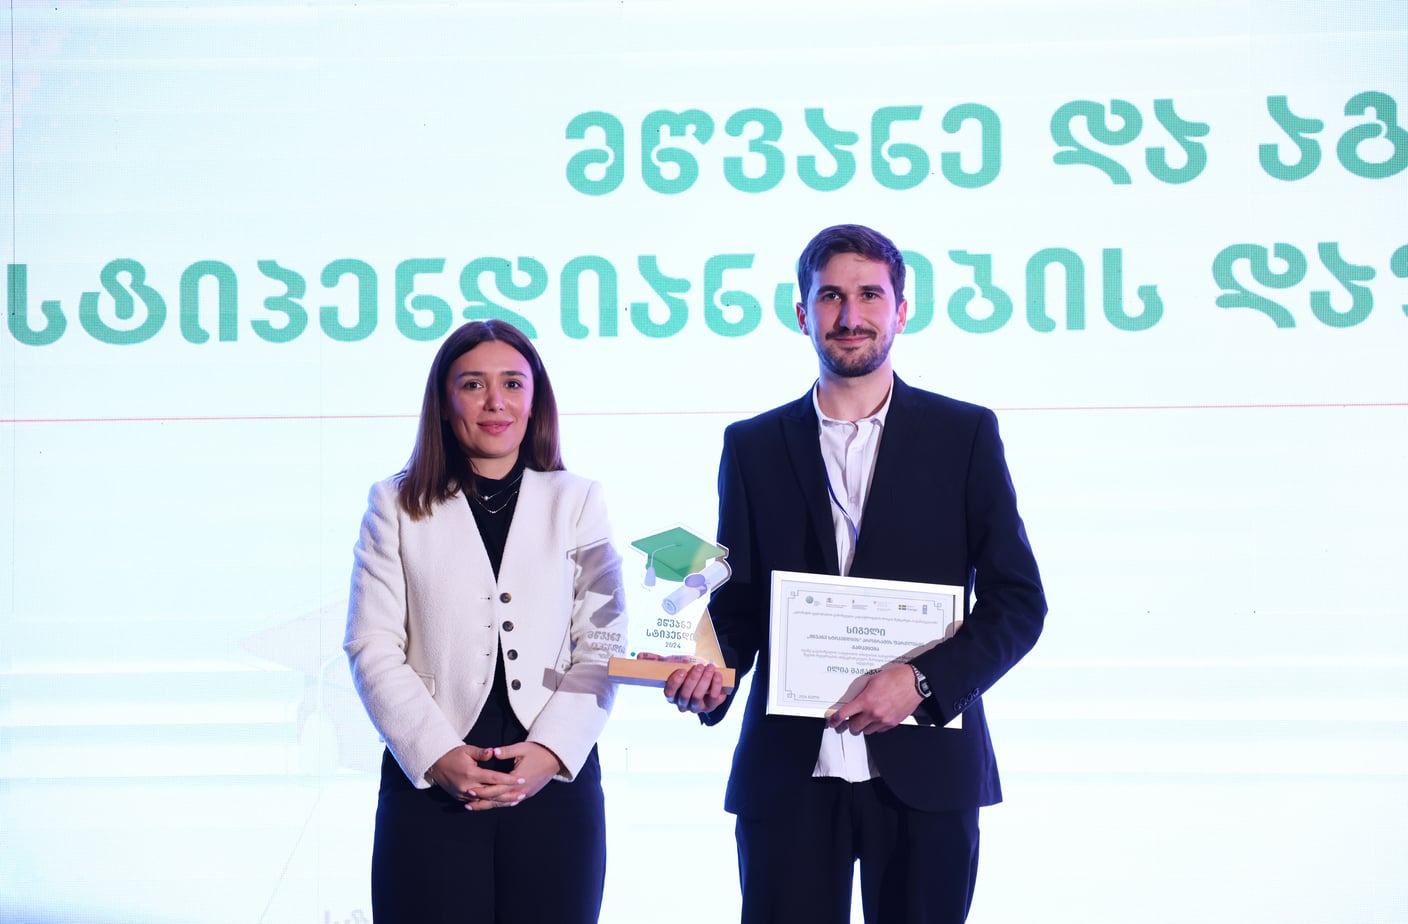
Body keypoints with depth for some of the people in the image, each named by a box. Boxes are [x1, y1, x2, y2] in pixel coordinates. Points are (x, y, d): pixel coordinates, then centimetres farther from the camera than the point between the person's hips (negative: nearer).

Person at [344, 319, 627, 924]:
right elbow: (373, 648, 2)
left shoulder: (578, 501, 11)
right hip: (430, 785, -1)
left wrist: (552, 750, -10)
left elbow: (601, 644, 4)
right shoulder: (397, 505, 9)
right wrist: (437, 755, -10)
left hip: (556, 784, 1)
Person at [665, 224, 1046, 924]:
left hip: (923, 769, -1)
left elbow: (1018, 601, 2)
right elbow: (737, 600, 11)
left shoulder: (964, 434, 5)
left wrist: (922, 682, -12)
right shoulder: (753, 445, 10)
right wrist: (713, 671, -10)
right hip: (788, 774, 1)